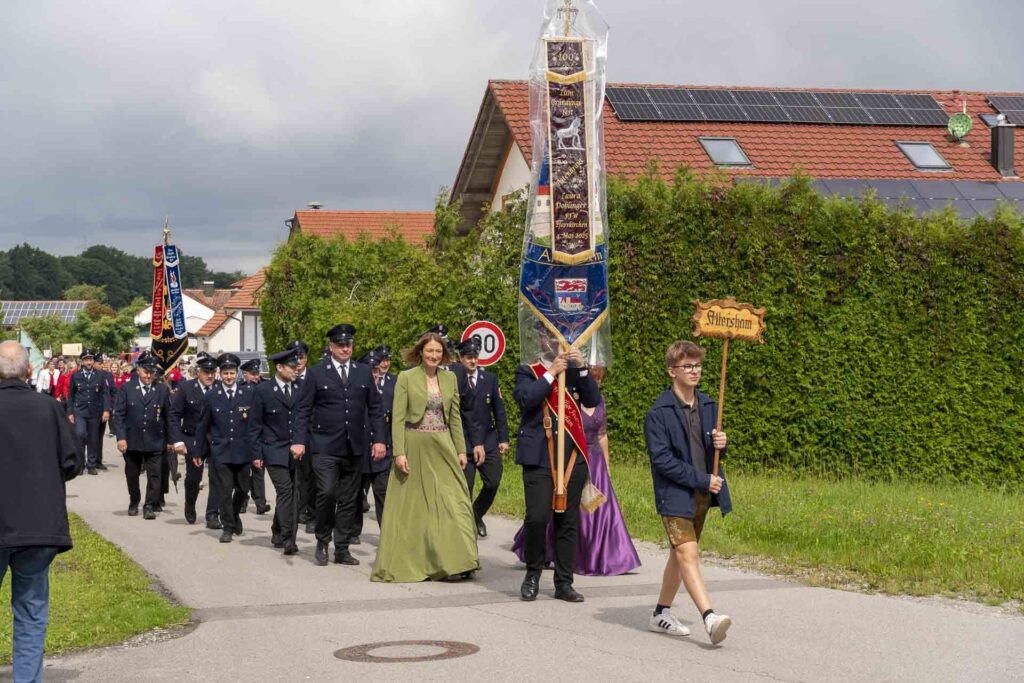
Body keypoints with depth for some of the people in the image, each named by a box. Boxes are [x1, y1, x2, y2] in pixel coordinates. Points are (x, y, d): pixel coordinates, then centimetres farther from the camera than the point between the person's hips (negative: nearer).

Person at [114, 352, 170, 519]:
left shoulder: (162, 390, 1)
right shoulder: (126, 388, -1)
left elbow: (168, 416, 4)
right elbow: (119, 414, -3)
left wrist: (169, 439, 2)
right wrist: (121, 437, -11)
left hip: (155, 442, 0)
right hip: (132, 441, 0)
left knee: (154, 474, -5)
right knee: (132, 474, 14)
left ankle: (150, 506, 3)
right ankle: (134, 502, 32)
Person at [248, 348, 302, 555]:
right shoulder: (263, 390, -2)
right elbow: (255, 425, 0)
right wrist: (257, 454, -4)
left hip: (297, 451, 4)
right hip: (275, 451, -4)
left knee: (294, 494, 2)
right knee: (285, 491, -14)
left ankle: (278, 534, 15)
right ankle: (287, 538, -11)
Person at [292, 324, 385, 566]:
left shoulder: (364, 373, 10)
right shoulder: (316, 373, 1)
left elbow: (375, 408, 12)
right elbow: (303, 410, -1)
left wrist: (379, 439, 3)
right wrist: (299, 440, -11)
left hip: (354, 447, 4)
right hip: (325, 446, -3)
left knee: (348, 499, 7)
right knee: (326, 493, -15)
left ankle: (342, 549, 16)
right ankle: (322, 543, 6)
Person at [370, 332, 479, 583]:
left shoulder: (449, 378, 9)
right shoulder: (406, 378, -3)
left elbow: (455, 417, 12)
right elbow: (397, 418, -6)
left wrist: (461, 450, 7)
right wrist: (399, 453, -13)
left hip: (442, 449, 3)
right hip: (414, 447, -3)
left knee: (452, 502, -3)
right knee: (411, 507, 3)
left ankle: (453, 562, 2)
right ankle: (407, 563, 12)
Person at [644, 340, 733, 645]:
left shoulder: (708, 406, 9)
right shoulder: (659, 413, -11)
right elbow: (661, 459, -16)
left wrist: (720, 444, -6)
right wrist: (701, 480, -17)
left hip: (703, 494, 7)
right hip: (675, 495, -7)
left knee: (680, 554, 15)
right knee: (688, 554, -17)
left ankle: (661, 614, 27)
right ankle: (710, 617, -27)